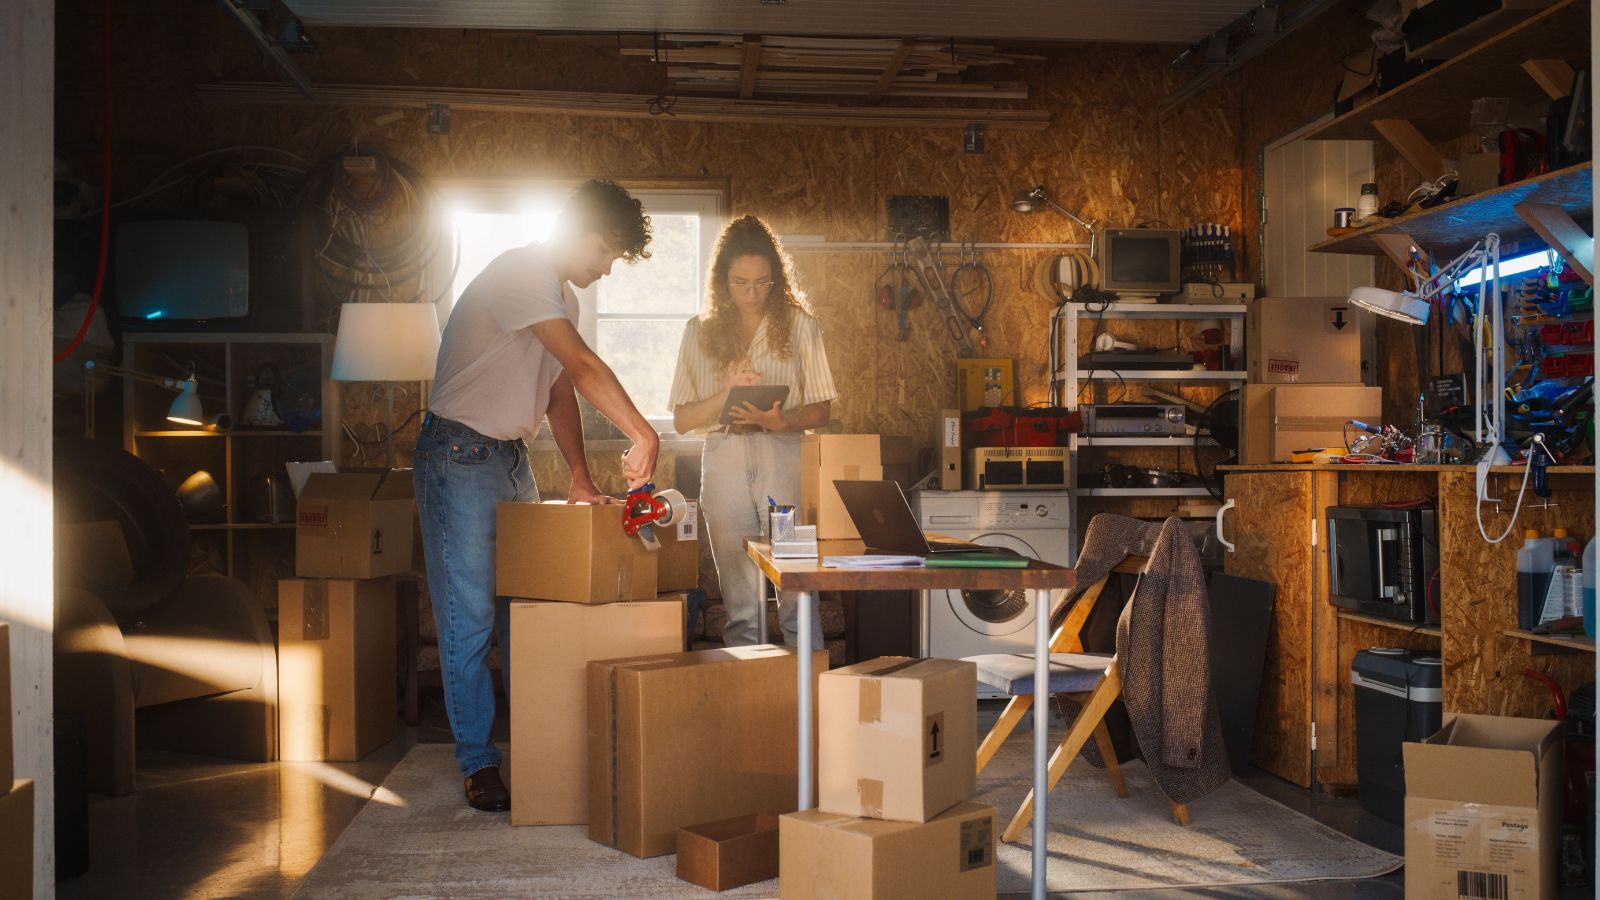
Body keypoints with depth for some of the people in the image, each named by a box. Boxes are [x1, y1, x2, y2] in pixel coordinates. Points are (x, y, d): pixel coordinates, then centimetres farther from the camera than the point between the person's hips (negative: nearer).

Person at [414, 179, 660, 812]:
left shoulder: (563, 296, 12)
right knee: (469, 616, -3)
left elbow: (560, 393, 12)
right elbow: (583, 366, -29)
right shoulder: (520, 273, -18)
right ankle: (477, 763, 6)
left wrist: (580, 476, 2)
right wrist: (643, 435, -34)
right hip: (460, 456, -9)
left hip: (512, 458, 9)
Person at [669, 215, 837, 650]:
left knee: (797, 592, -8)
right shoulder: (701, 332, 10)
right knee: (740, 603, 4)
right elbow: (682, 420, 7)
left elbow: (821, 409, 5)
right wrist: (726, 394, -11)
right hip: (724, 462, 2)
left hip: (783, 456, -2)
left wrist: (780, 421, -15)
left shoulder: (799, 325, 6)